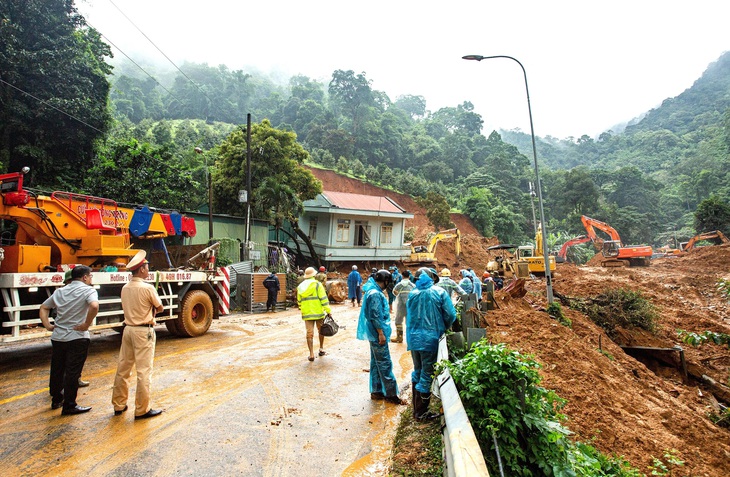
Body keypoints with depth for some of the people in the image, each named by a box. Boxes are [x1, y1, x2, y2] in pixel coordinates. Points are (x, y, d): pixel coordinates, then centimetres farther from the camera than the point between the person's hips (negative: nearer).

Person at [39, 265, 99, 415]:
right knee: (72, 373, 1)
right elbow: (94, 306, -30)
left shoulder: (60, 291, 13)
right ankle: (69, 406, 9)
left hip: (57, 337, 7)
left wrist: (47, 325, 9)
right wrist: (86, 325, -18)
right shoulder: (88, 290, -11)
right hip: (77, 338, -7)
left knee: (56, 370, 19)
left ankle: (56, 400, 35)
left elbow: (43, 307, 18)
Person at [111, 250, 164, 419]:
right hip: (143, 331, -7)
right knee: (144, 371, 0)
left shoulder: (125, 288, 5)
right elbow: (160, 307, -3)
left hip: (128, 329, 7)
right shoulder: (148, 288, -15)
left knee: (123, 369, 16)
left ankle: (118, 405, 29)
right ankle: (142, 410, 8)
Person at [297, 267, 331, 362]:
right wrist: (328, 310, -8)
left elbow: (299, 301, 15)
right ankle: (321, 349, 26)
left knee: (309, 333, 4)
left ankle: (311, 354, 2)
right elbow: (323, 299, -12)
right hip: (318, 312, -3)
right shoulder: (317, 284, -7)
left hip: (307, 314, 3)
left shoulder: (300, 287, 9)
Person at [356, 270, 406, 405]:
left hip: (374, 334, 10)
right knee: (385, 364, -2)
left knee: (376, 363, 16)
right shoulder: (376, 294, -19)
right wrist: (381, 334, -19)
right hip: (378, 334, -10)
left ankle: (376, 391, 25)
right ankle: (391, 394, 7)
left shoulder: (372, 291, 12)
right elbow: (375, 316, -23)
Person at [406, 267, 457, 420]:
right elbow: (451, 315, -8)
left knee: (417, 372, 20)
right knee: (427, 375, 7)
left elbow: (410, 316, 7)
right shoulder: (439, 292, -8)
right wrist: (443, 328, 10)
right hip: (430, 339, -4)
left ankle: (416, 408, 32)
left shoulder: (413, 294, 2)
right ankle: (421, 412, 16)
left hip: (413, 338, 5)